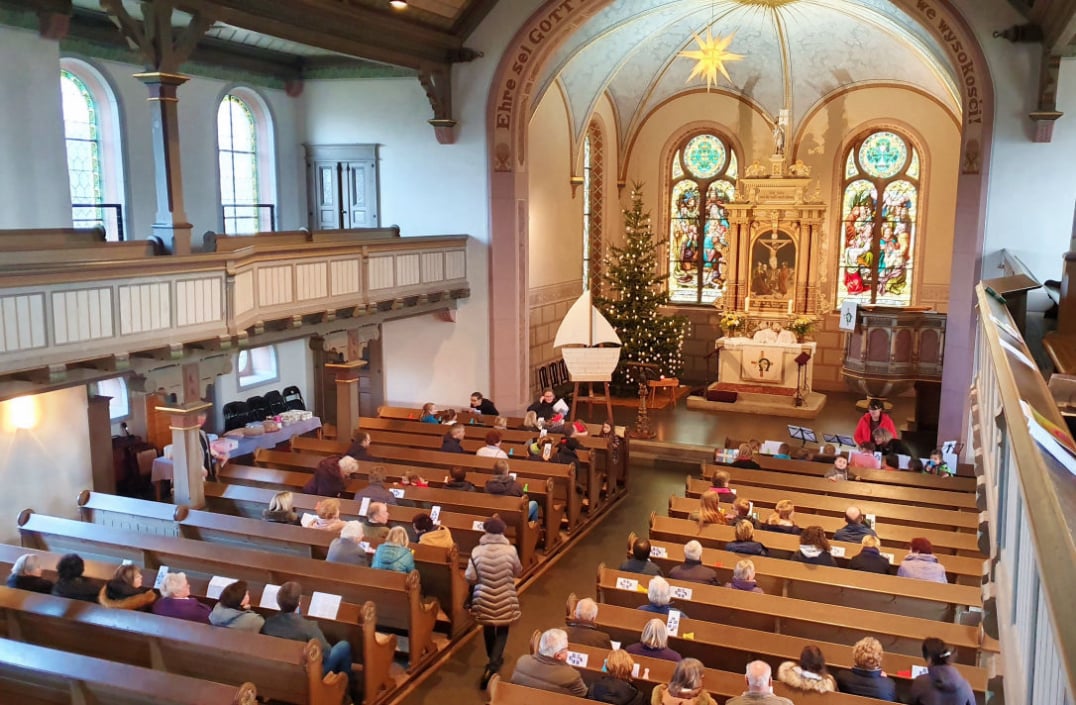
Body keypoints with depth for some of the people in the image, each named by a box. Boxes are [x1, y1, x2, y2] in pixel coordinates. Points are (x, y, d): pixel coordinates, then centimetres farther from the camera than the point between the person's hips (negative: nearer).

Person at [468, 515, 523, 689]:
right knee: (502, 631, 15)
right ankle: (493, 665, -1)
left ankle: (492, 660, 42)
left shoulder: (477, 551, -13)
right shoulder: (510, 550, -15)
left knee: (488, 629, 24)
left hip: (484, 599, 1)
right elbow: (518, 571, -1)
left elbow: (470, 578, -11)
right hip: (504, 599, -1)